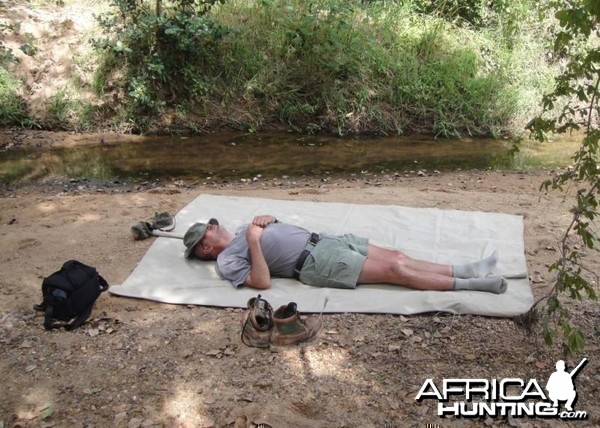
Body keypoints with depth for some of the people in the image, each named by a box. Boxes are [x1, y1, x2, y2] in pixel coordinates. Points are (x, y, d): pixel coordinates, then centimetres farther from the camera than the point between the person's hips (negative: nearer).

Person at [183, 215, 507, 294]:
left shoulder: (240, 230, 22)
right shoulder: (227, 260, -4)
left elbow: (272, 226, 31)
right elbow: (262, 282, -18)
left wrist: (265, 220, 8)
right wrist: (254, 241, -23)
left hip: (322, 240, 9)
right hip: (316, 263, -9)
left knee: (395, 256, -3)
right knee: (394, 270, -15)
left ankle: (464, 269, 0)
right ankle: (467, 283, -12)